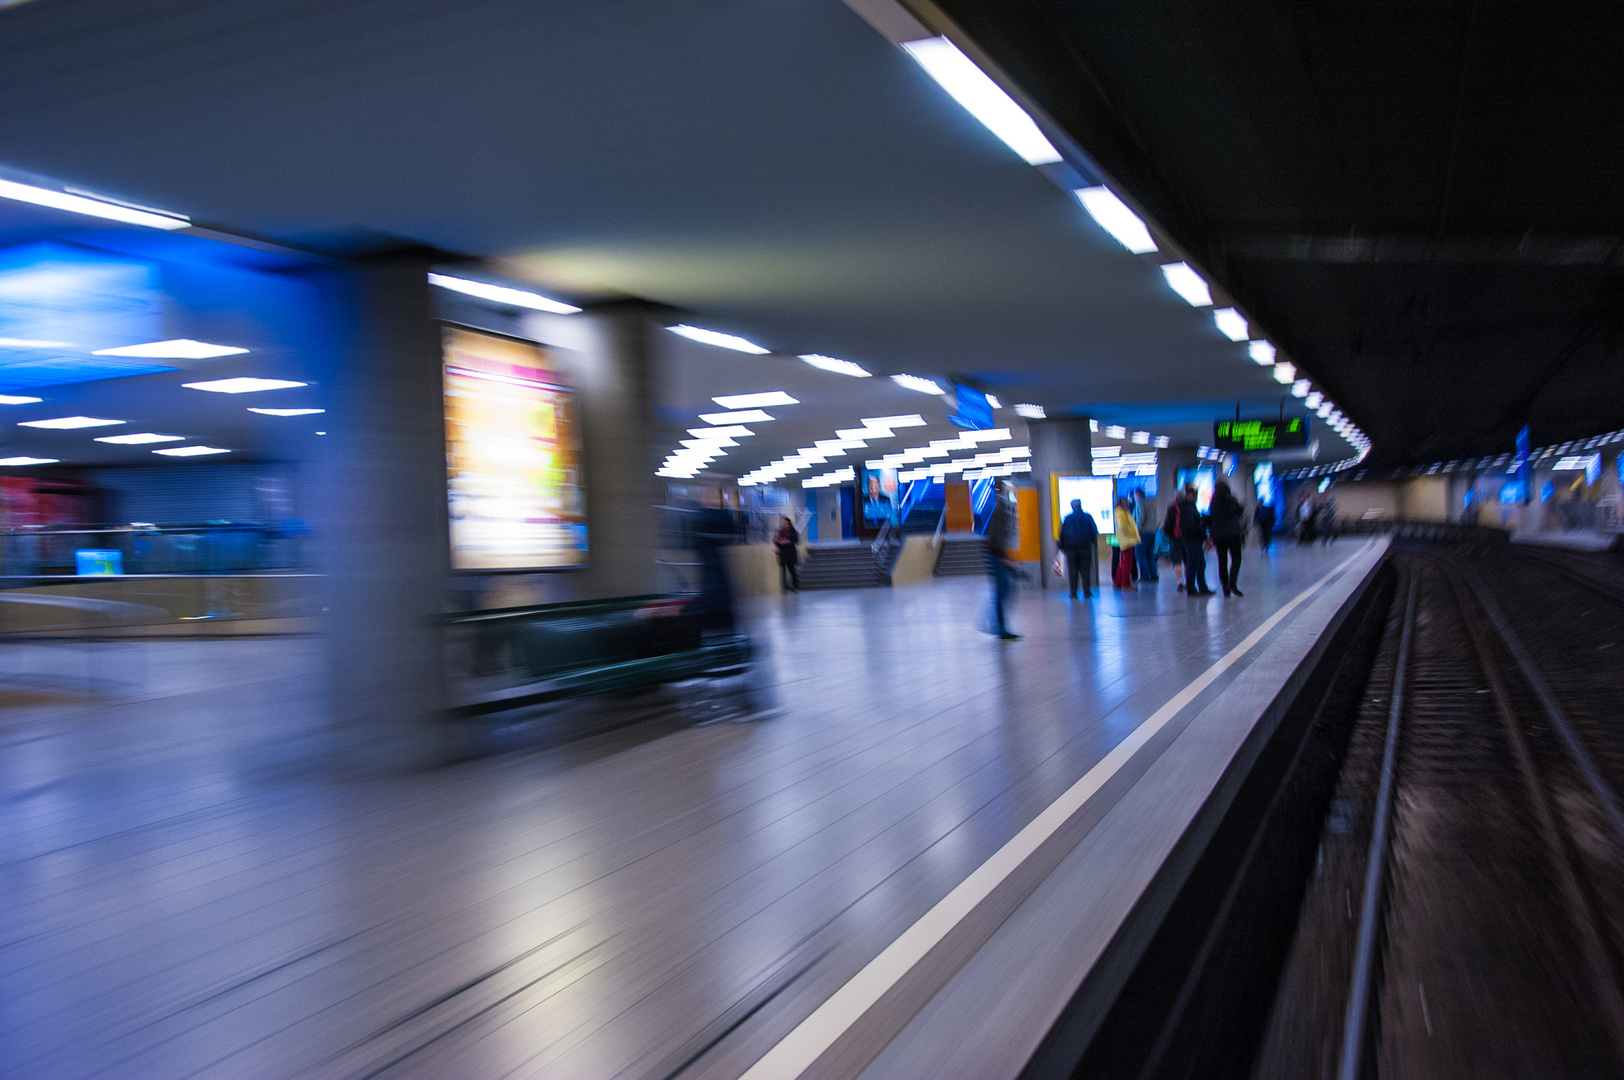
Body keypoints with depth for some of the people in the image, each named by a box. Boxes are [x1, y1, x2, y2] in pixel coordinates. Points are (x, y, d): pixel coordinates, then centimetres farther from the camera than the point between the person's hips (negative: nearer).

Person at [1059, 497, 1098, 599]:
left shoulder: (1068, 518, 2)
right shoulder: (1087, 517, 1)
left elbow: (1062, 533, 3)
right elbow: (1094, 531, 2)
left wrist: (1062, 547, 9)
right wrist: (1095, 544, 11)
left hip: (1071, 547, 0)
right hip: (1085, 547, 0)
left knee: (1073, 571, 3)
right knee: (1085, 569, 3)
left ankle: (1073, 593, 1)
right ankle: (1087, 592, -1)